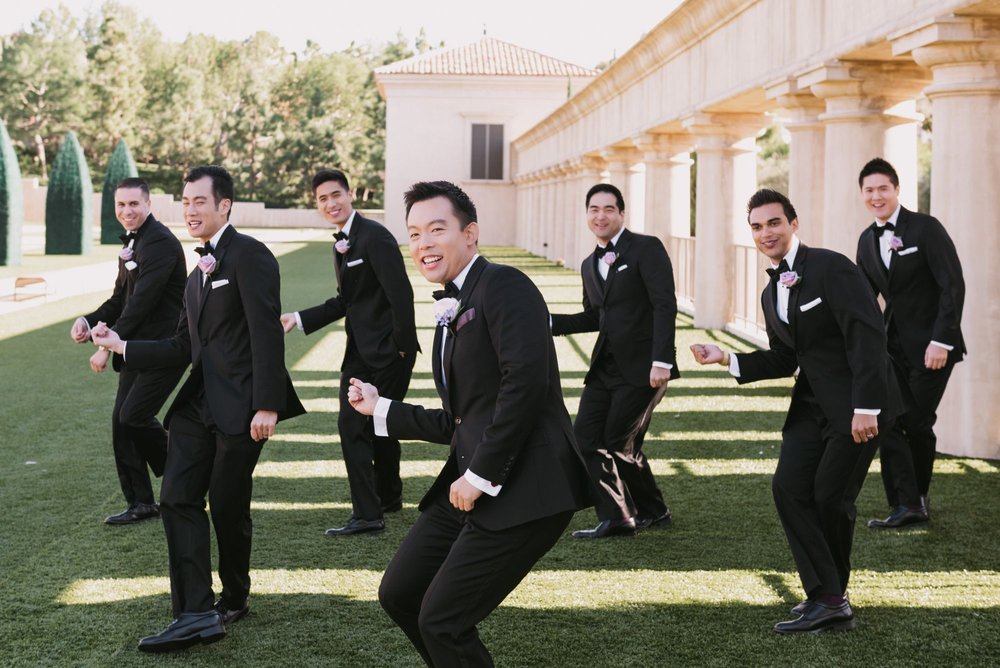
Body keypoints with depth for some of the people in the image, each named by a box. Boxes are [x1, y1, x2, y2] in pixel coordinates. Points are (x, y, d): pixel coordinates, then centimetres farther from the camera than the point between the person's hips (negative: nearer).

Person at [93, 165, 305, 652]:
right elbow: (184, 347, 18)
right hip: (199, 402, 8)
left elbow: (266, 333, -16)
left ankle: (234, 599, 23)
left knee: (227, 506, 2)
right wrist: (122, 346, 11)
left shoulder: (248, 255, -9)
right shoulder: (197, 276, 20)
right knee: (178, 499, -2)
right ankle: (195, 614, -2)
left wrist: (267, 405, -21)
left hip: (240, 406, -8)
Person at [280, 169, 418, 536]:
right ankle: (367, 511, 12)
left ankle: (387, 496, 14)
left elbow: (400, 293, -19)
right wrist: (299, 319, 12)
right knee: (351, 424, 4)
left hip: (389, 349, -8)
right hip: (360, 349, 8)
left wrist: (402, 345, -18)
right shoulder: (341, 244, 14)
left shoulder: (374, 236, -14)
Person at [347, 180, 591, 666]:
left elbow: (526, 381, -23)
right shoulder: (450, 312, 19)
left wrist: (480, 475, -20)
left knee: (441, 621, -8)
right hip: (472, 485, 10)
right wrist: (379, 409, 29)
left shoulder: (503, 286, -10)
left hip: (521, 490, -10)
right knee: (398, 594, 14)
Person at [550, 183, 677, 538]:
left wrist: (661, 361, -23)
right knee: (585, 439, 1)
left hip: (641, 368, -7)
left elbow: (665, 306, -15)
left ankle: (651, 509, 17)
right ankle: (615, 518, 13)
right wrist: (549, 322, 7)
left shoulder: (646, 248, -7)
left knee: (619, 445, -4)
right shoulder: (590, 264, 15)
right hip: (605, 367, 7)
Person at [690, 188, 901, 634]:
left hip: (858, 402, -8)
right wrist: (727, 359, 2)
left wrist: (865, 407, -24)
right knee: (789, 487, -6)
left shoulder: (831, 268, -13)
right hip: (812, 404, 8)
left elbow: (867, 335, -19)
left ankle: (832, 593, 16)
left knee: (831, 496, -4)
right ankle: (826, 598, -2)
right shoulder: (771, 293, 13)